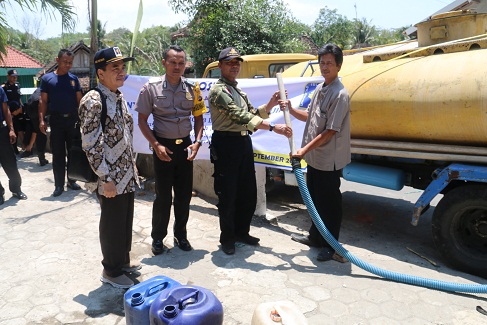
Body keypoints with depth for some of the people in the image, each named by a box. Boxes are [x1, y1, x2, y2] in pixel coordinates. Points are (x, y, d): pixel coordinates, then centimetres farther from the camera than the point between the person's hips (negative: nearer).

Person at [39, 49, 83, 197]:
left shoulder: (74, 78, 7)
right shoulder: (47, 78, 2)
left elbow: (79, 100, 7)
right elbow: (43, 101, 1)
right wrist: (41, 120, -9)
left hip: (73, 120, 2)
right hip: (56, 121, -2)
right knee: (58, 154, 3)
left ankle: (72, 180, 21)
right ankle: (59, 185, 10)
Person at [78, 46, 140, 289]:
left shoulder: (119, 97, 9)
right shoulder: (93, 101, -17)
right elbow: (90, 145, -20)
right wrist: (106, 179, -20)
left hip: (127, 174, 8)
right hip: (111, 178, -8)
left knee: (126, 221, 19)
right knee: (112, 224, 7)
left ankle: (123, 261, 38)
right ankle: (111, 271, 25)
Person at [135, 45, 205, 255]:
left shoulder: (192, 88, 2)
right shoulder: (151, 88, -6)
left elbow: (198, 117, 9)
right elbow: (142, 120, -3)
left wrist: (197, 142, -6)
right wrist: (156, 145, -13)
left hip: (185, 146, 3)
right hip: (163, 146, -3)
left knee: (184, 193, 10)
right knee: (163, 195, 4)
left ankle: (180, 234, 28)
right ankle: (158, 237, 22)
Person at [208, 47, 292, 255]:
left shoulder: (239, 91, 19)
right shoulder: (219, 91, -11)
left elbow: (252, 113, 18)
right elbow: (240, 116, -22)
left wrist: (271, 104, 1)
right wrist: (273, 127, -27)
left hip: (244, 143, 9)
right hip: (226, 144, -9)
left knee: (248, 193, 14)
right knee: (228, 195, 0)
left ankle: (241, 232, 31)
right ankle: (227, 238, 16)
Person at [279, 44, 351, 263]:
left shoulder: (340, 94, -18)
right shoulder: (320, 89, 9)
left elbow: (331, 131, -21)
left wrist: (305, 149, -20)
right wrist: (290, 109, 3)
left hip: (329, 160, -9)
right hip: (314, 157, 9)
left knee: (329, 203, 4)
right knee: (314, 198, 20)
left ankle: (331, 246, 21)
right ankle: (315, 237, 37)